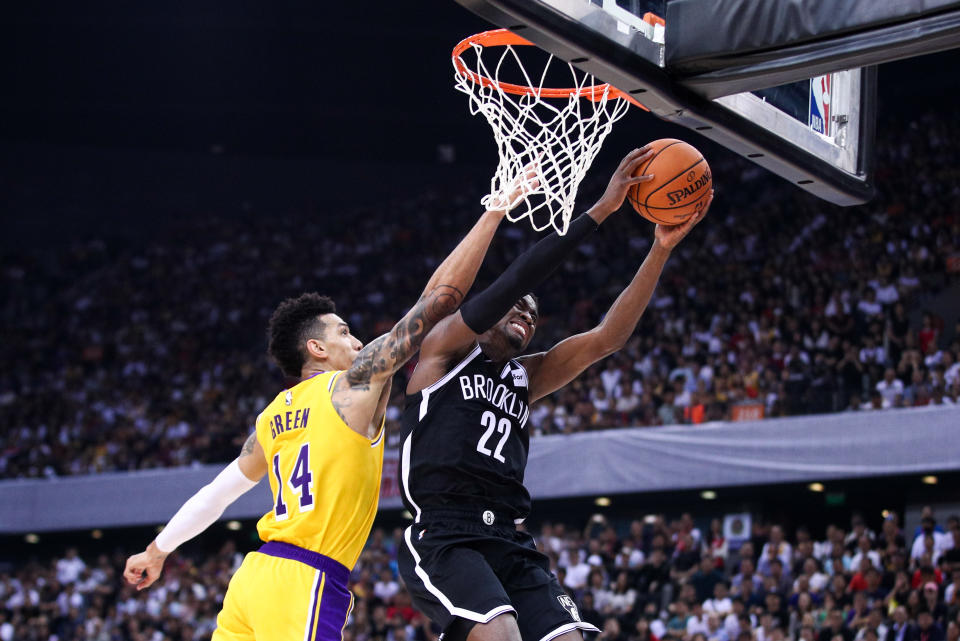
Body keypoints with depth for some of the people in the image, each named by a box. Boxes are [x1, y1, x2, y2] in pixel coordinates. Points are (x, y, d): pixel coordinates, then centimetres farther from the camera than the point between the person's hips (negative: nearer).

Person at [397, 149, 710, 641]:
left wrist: (660, 250, 5)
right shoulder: (447, 347, 8)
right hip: (442, 538, -7)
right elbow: (516, 278, -5)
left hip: (510, 544, 7)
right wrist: (601, 209, -8)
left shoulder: (525, 377, 24)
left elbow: (606, 339, 13)